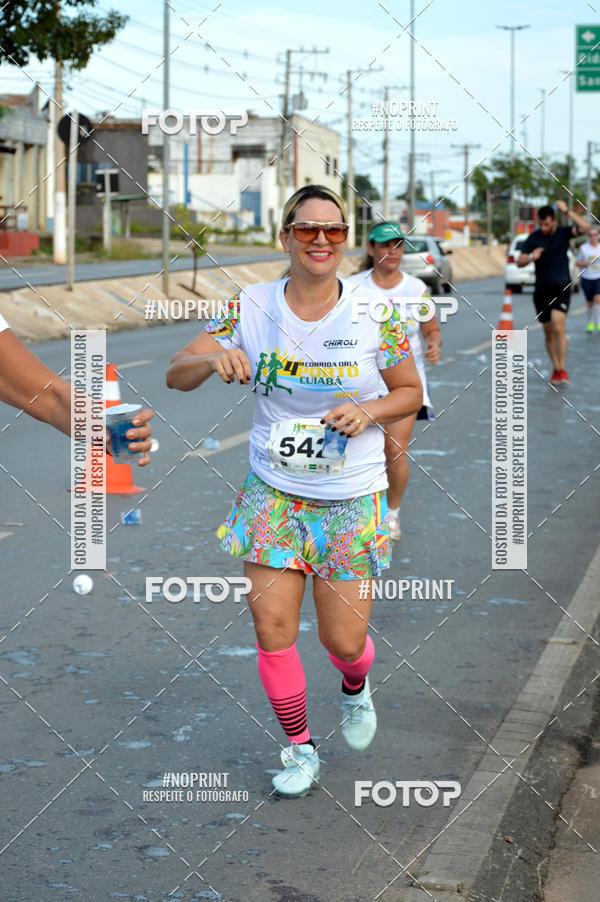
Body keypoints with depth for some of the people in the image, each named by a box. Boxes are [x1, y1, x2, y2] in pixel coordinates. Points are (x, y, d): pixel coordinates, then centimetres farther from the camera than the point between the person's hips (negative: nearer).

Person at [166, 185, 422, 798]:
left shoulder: (376, 314, -8)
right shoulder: (251, 308, -5)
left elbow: (410, 392, 5)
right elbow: (176, 374, -5)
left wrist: (369, 411, -15)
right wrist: (214, 358, -27)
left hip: (352, 498, -1)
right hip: (273, 490, 1)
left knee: (343, 641, 0)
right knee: (272, 626, -4)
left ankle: (355, 687, 39)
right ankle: (299, 748, 20)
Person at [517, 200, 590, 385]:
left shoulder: (563, 233, -1)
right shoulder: (533, 238, 3)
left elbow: (584, 227, -18)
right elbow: (519, 262, 1)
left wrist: (566, 211, -18)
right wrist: (531, 257, -19)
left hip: (561, 288, -3)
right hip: (541, 290, 3)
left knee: (558, 327, -20)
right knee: (548, 333, 8)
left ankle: (562, 370, -18)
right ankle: (556, 369, 22)